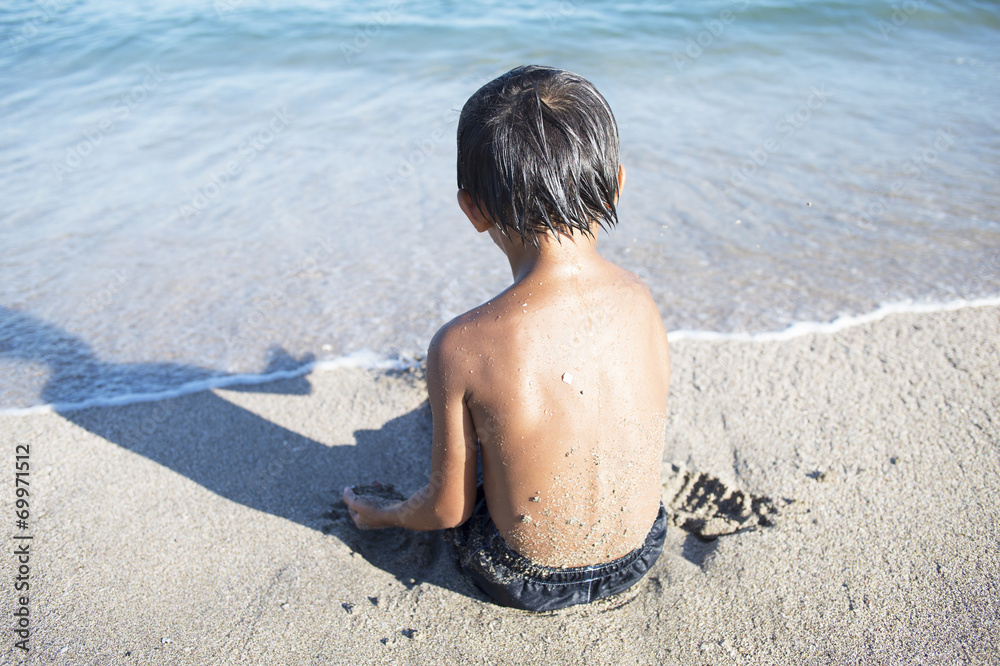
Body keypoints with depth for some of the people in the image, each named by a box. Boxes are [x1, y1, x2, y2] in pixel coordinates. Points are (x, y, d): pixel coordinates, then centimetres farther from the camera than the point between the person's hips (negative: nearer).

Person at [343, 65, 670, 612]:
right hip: (640, 557, 3)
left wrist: (383, 516, 8)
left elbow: (448, 509, -15)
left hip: (524, 581, -3)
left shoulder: (462, 348, -30)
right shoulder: (642, 304, -17)